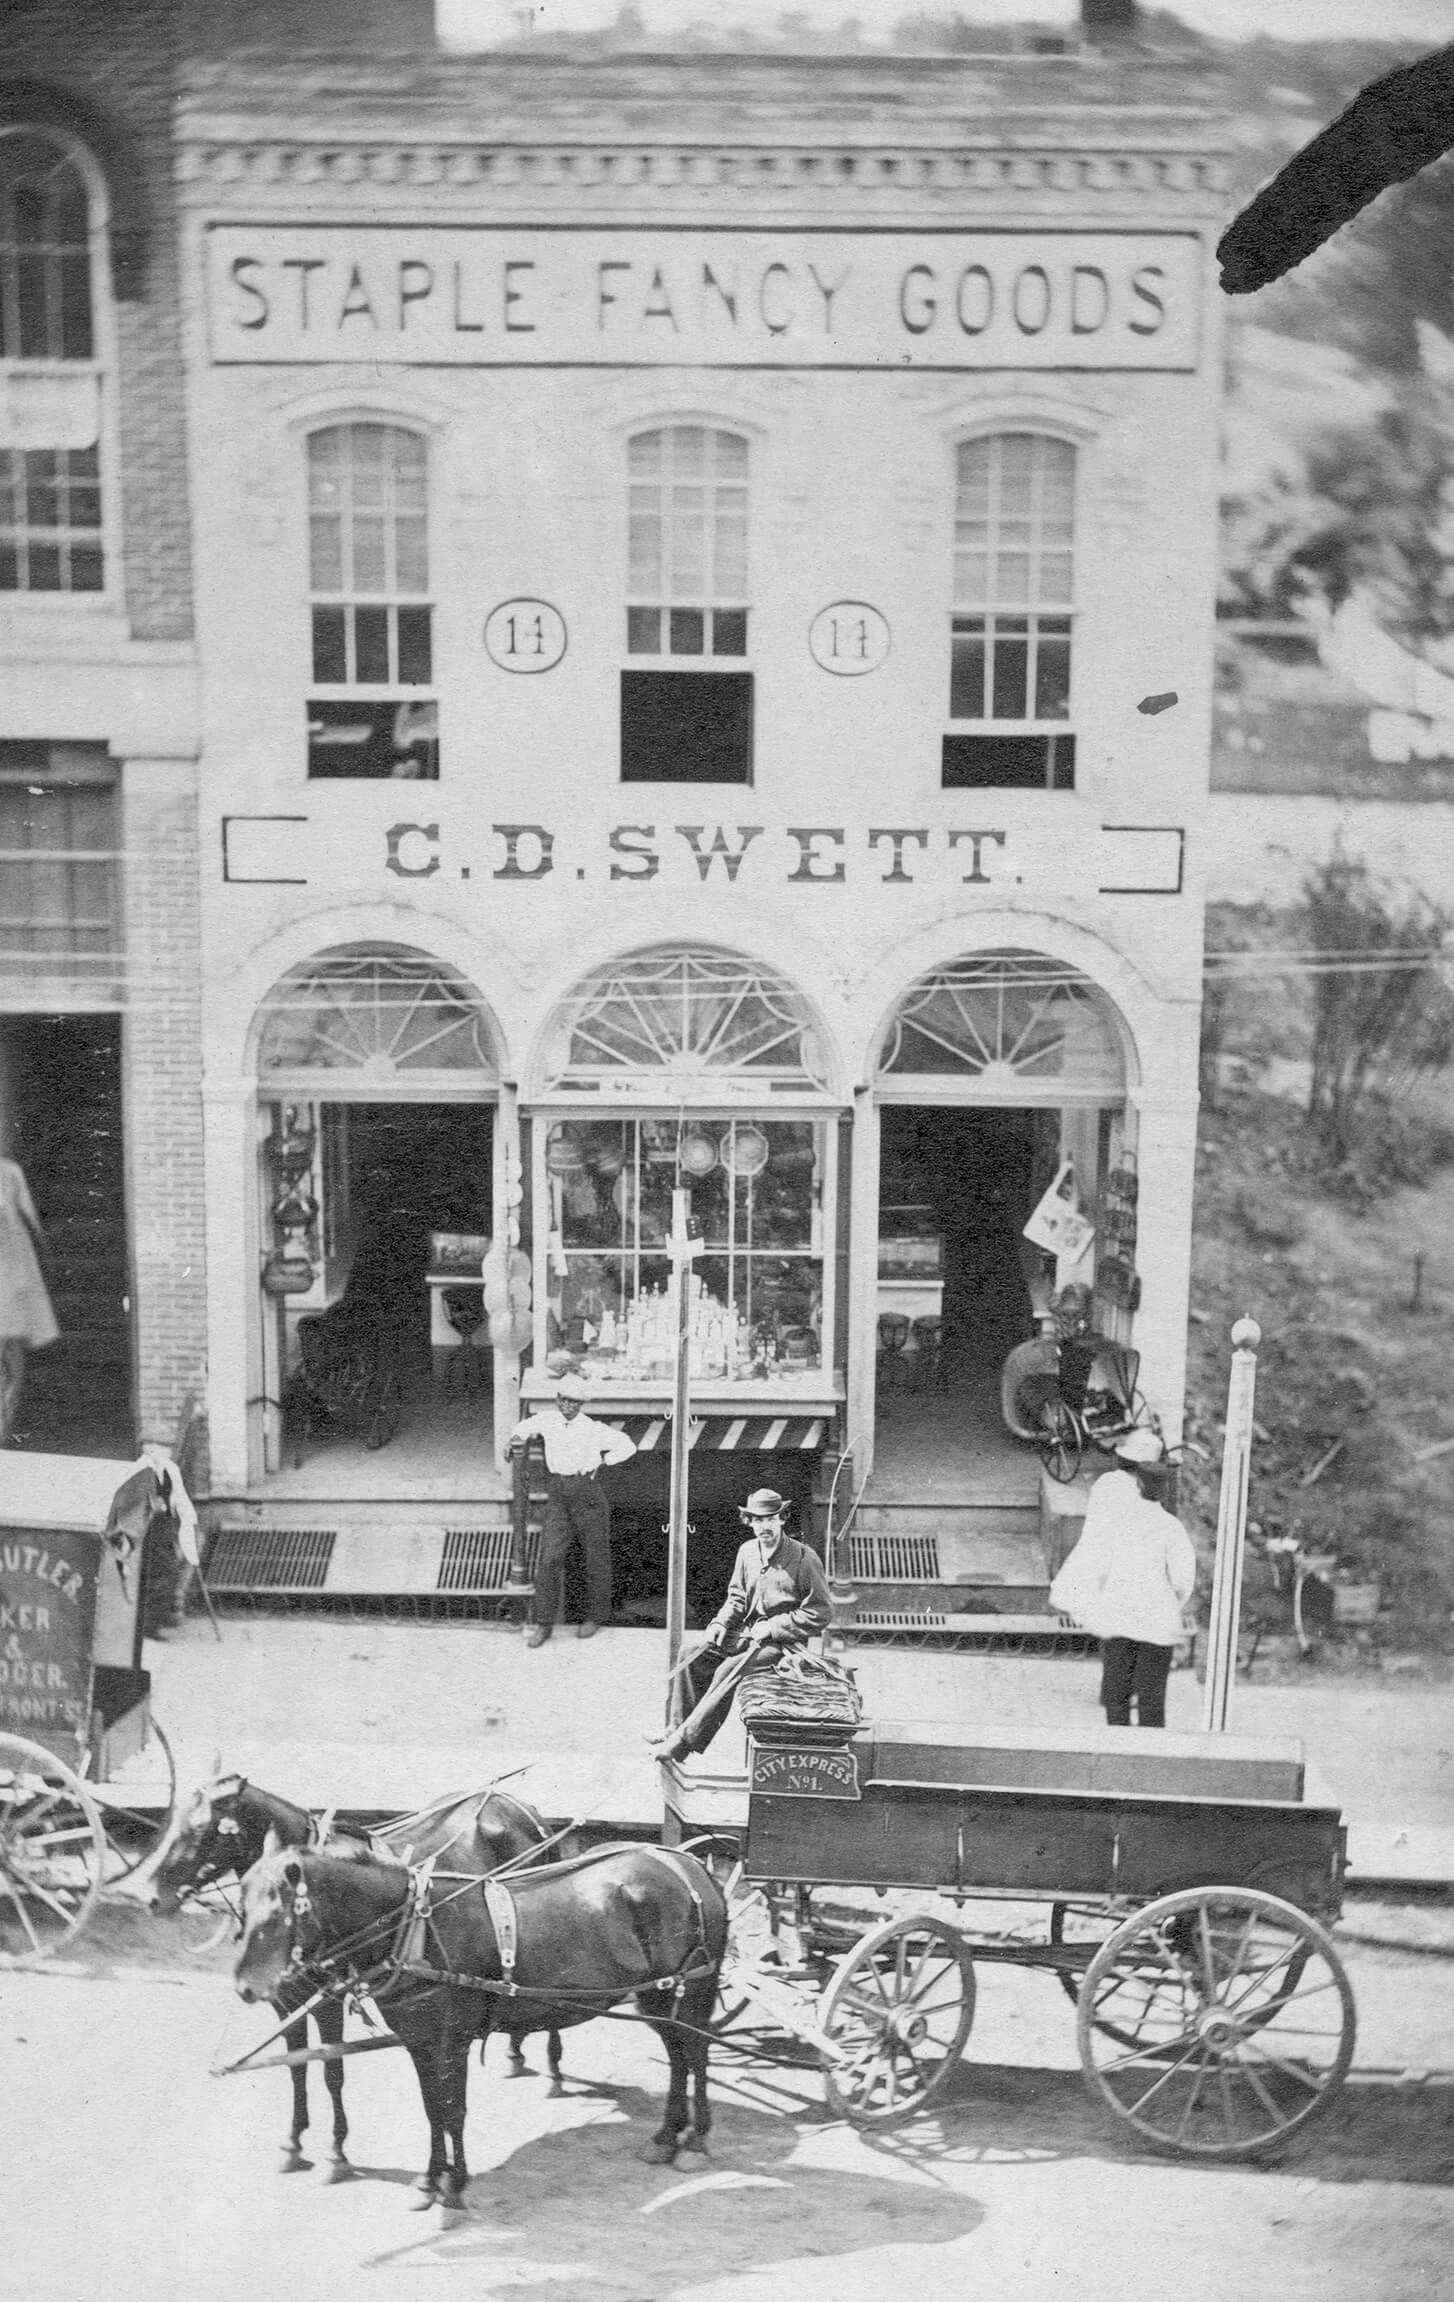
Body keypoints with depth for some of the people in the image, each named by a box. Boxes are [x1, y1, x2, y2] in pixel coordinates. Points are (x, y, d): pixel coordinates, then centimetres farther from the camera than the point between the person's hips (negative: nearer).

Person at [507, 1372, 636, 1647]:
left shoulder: (593, 1430, -7)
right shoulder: (547, 1420, 2)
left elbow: (627, 1446, 2)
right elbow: (526, 1427, 23)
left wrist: (601, 1461, -3)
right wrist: (517, 1439, 3)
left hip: (587, 1492, -2)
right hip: (557, 1496, 2)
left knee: (596, 1556, 8)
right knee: (549, 1558, -6)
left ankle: (596, 1615, 27)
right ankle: (542, 1623, -1)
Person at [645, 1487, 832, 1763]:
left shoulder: (803, 1558, -14)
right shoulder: (747, 1551, 6)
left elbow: (820, 1612, -13)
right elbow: (736, 1596, 18)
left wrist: (773, 1627, -16)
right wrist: (720, 1623, -2)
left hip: (785, 1642, -7)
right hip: (748, 1634, 7)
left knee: (729, 1671, -27)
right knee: (692, 1657, -8)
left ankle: (685, 1741, -23)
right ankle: (680, 1725, -2)